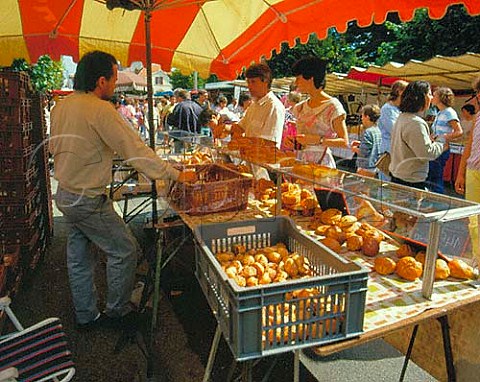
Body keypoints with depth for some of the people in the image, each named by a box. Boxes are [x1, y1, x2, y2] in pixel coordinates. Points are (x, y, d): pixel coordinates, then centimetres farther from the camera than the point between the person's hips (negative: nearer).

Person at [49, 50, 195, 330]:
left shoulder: (61, 107, 5)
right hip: (89, 200, -9)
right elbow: (135, 149, -23)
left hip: (65, 194, 9)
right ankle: (118, 311, 22)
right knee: (124, 250, 7)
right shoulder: (100, 110, -22)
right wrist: (176, 175, -18)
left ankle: (86, 315, 33)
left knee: (79, 258, 18)